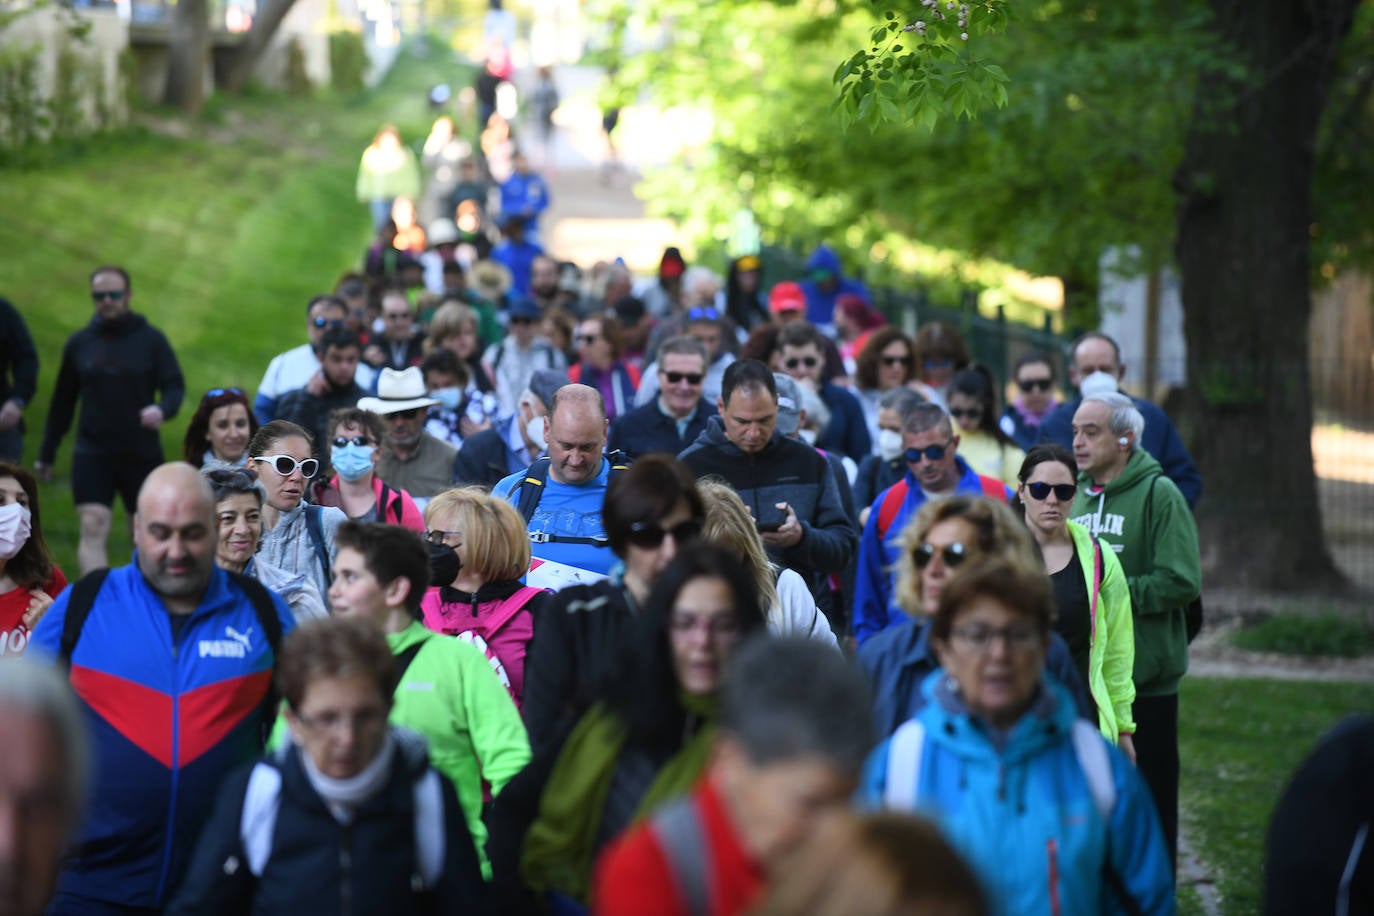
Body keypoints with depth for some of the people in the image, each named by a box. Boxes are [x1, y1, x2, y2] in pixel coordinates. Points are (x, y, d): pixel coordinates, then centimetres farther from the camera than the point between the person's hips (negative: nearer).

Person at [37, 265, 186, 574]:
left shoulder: (151, 339, 1)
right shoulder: (79, 343, 6)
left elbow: (175, 386, -4)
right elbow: (62, 403, 14)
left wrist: (162, 410, -28)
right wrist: (46, 454, 17)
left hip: (142, 454, 0)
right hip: (92, 453, 0)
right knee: (93, 528, -15)